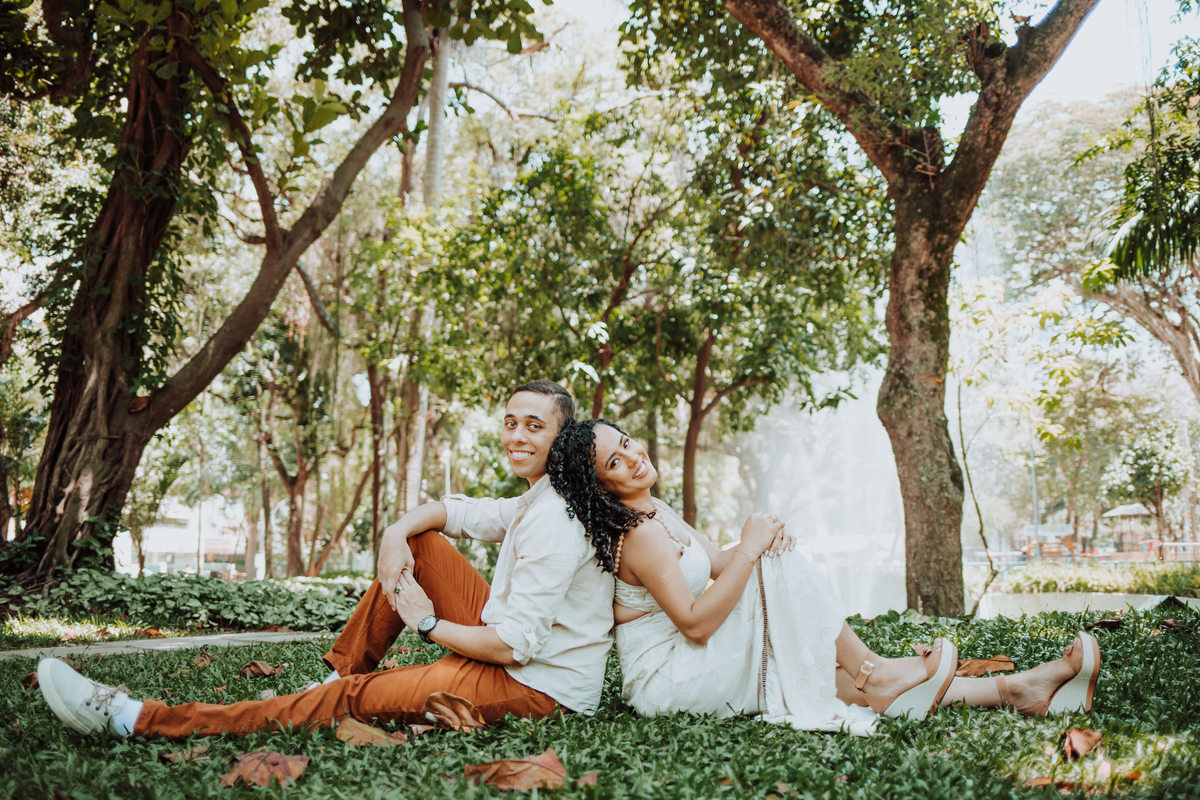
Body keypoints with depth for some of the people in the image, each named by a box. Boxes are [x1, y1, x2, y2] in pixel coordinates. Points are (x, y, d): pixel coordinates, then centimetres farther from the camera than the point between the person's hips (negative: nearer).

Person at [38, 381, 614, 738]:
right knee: (417, 541, 7)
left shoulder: (554, 521, -21)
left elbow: (511, 645, -25)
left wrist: (426, 623, -9)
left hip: (536, 685, -10)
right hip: (509, 647, 10)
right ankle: (340, 670, 8)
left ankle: (134, 719, -17)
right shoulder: (536, 503, 11)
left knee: (356, 699, -16)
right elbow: (450, 510, 18)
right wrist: (396, 535, -5)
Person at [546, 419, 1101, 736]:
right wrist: (750, 552, -23)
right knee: (781, 567, -20)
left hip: (694, 662, 8)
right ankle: (874, 674, -9)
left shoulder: (652, 511, 10)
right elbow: (695, 623, -25)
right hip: (664, 679, -8)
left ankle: (1015, 690, -6)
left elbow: (717, 565, 13)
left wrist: (760, 542, -7)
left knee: (838, 677, -3)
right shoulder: (638, 533, -21)